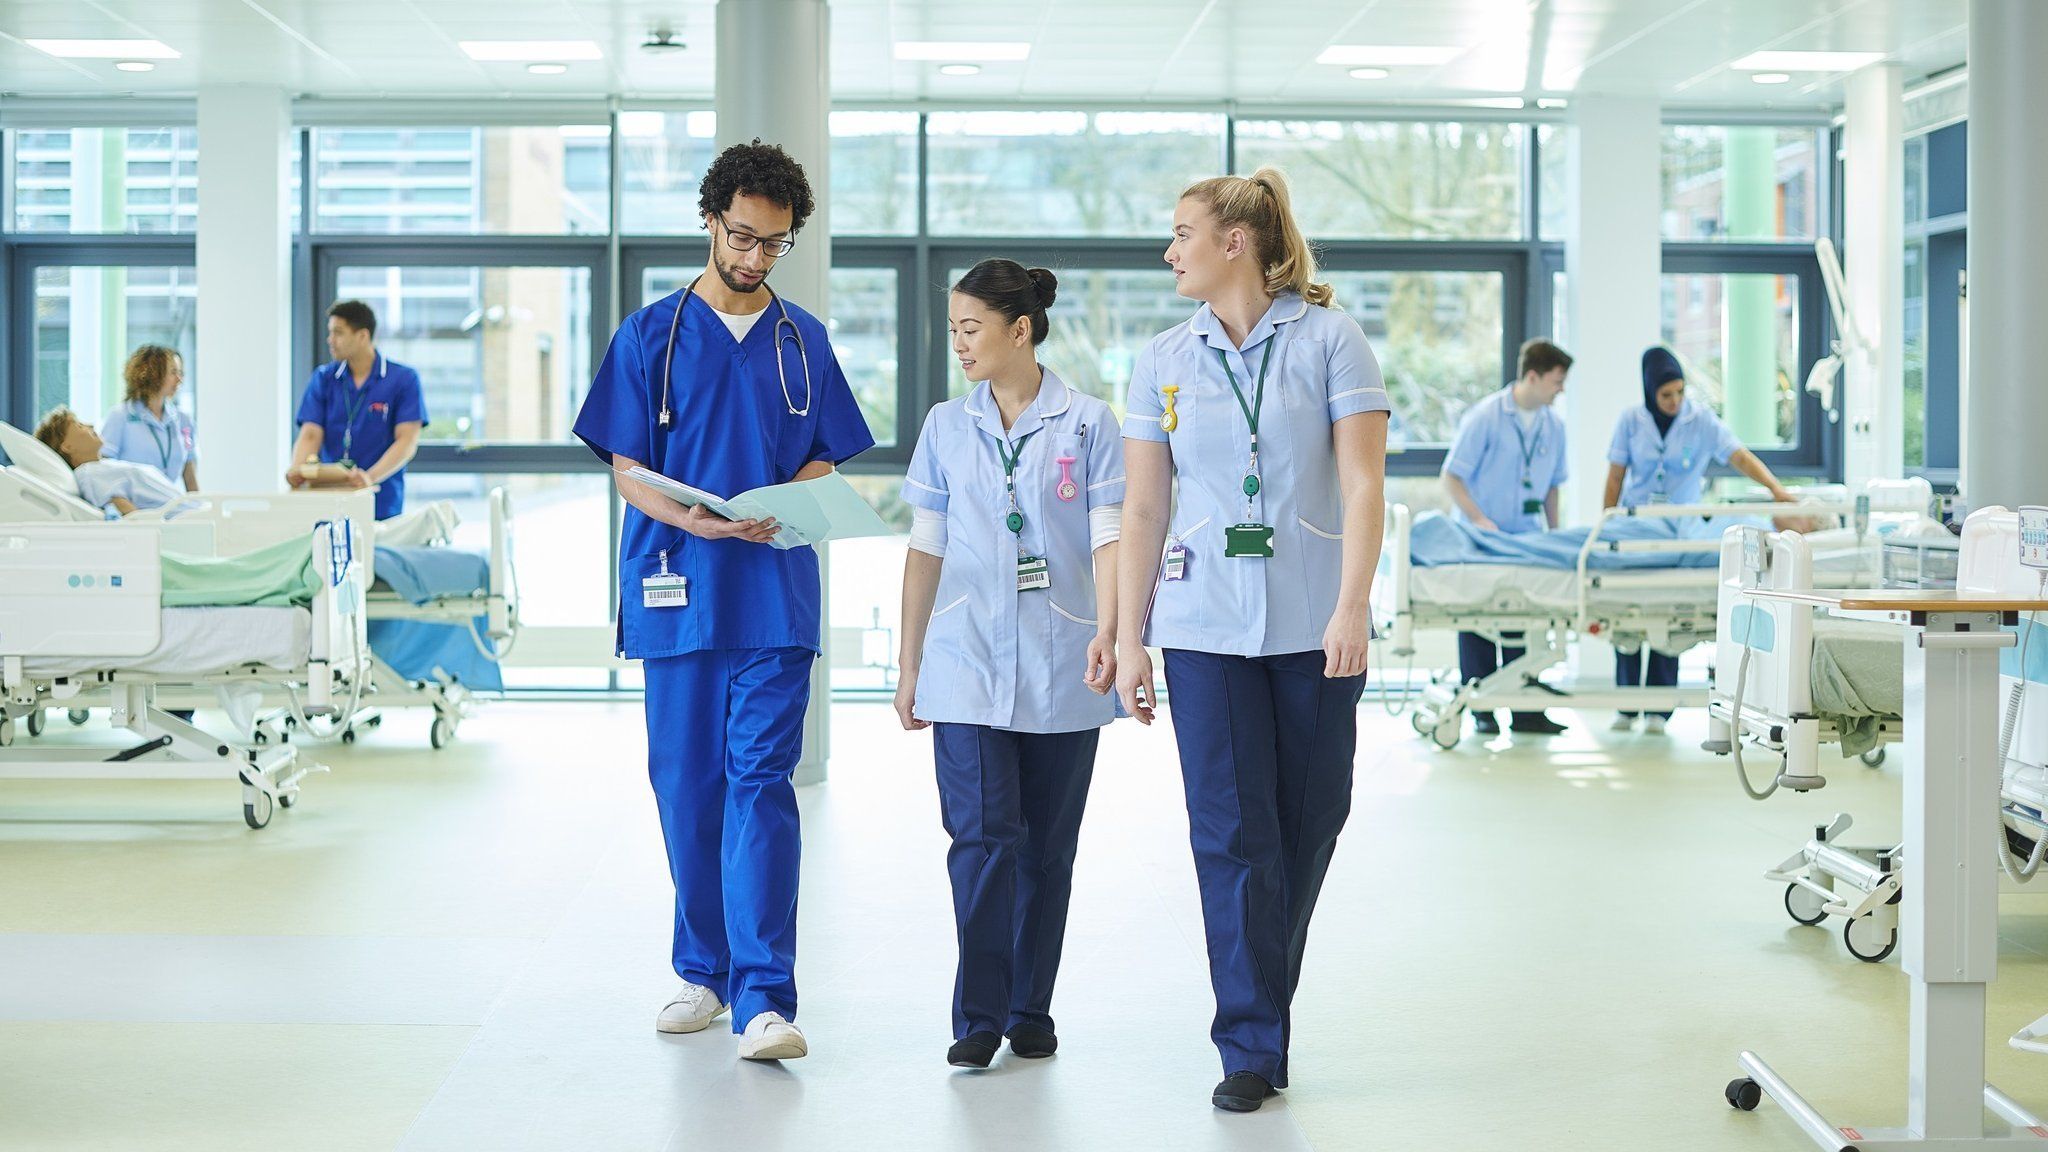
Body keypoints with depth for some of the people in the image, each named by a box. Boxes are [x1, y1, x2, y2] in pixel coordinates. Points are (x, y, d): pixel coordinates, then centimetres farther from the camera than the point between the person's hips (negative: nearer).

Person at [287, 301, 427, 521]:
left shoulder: (403, 379, -1)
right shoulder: (323, 379, 9)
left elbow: (407, 442, -9)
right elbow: (310, 435, 2)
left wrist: (371, 477, -24)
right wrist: (296, 470, -20)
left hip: (381, 504, -2)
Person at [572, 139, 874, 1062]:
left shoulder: (802, 341, 11)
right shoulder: (651, 335, 5)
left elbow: (822, 460, 12)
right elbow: (625, 468, 2)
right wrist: (693, 519, -17)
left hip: (775, 592, 0)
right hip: (677, 591, 0)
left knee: (760, 779, -8)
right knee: (686, 784, 7)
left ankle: (763, 998, -12)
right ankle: (704, 970, 22)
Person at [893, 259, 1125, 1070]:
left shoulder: (1087, 423, 1)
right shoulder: (946, 427, 8)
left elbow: (1108, 539, -4)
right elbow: (926, 551, 10)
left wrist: (1106, 632, -19)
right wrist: (909, 667, 10)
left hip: (1060, 669, -1)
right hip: (967, 663, 1)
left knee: (1047, 845, 6)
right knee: (982, 836, -8)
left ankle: (1030, 1012, 18)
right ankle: (978, 1017, -3)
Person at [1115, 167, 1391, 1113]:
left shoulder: (1329, 340, 0)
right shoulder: (1163, 361, 9)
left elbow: (1362, 482, -6)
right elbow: (1143, 509, 8)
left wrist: (1353, 604, -16)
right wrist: (1128, 637, 4)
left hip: (1313, 624, -1)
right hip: (1205, 626, 1)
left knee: (1309, 824, 6)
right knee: (1232, 831, -3)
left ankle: (1262, 1001, 26)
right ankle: (1251, 1047, 4)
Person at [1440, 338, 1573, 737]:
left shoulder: (1553, 425, 6)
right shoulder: (1485, 416, -10)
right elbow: (1452, 477, -10)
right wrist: (1479, 520, -19)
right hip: (1481, 539, -4)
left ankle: (1526, 710, 8)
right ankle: (1481, 711, 7)